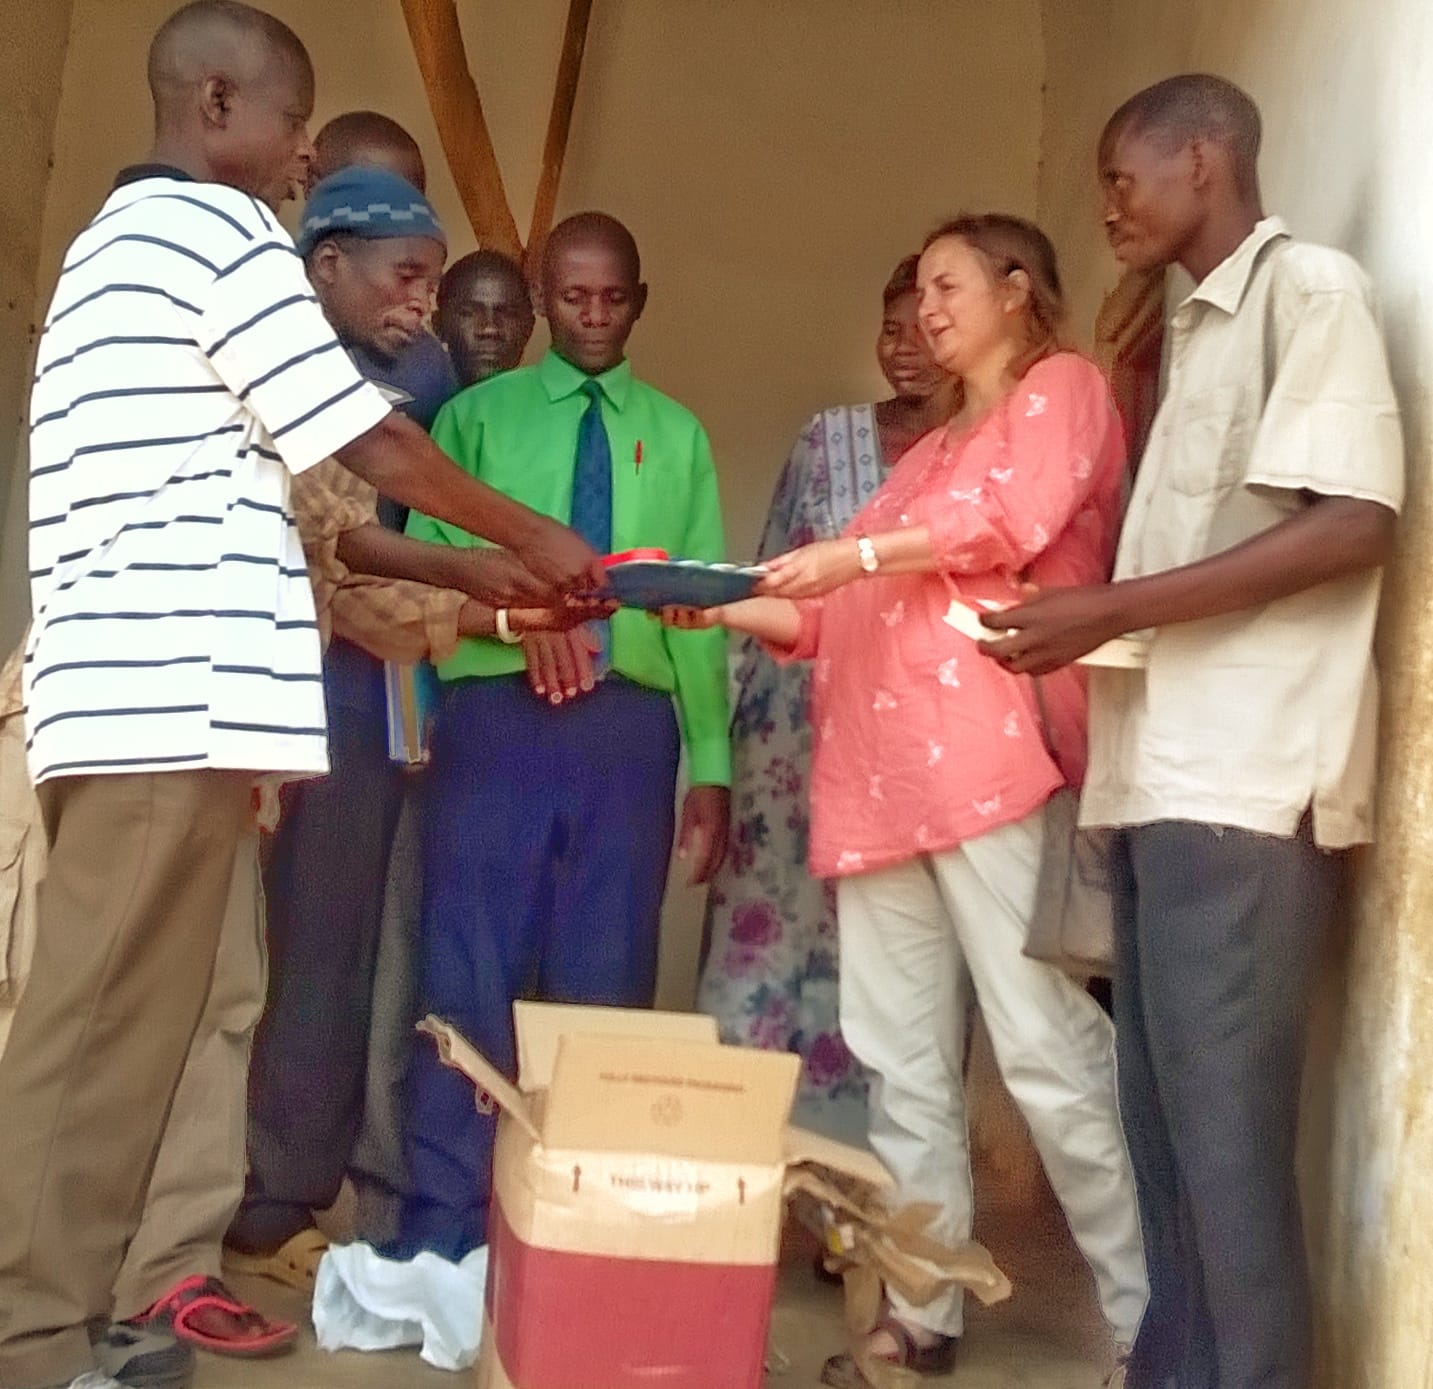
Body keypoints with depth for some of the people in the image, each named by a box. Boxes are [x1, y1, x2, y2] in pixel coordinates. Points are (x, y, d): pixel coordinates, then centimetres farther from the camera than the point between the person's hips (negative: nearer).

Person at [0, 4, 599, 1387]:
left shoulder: (115, 240, 26)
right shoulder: (217, 227, -4)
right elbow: (374, 449, -5)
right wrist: (532, 538, 9)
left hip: (117, 688, 9)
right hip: (177, 693, -9)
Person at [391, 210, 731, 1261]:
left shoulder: (677, 436, 15)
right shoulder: (478, 414, 11)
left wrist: (712, 767, 5)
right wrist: (515, 609, -18)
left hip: (631, 724, 2)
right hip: (497, 713, -2)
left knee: (607, 982, 3)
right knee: (471, 971, -4)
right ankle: (443, 1231, 0)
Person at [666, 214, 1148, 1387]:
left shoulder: (1063, 388, 10)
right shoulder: (929, 454, 32)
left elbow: (1014, 518, -9)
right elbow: (847, 614, 24)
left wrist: (861, 554, -13)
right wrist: (730, 610, 10)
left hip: (988, 755, -8)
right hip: (882, 773, 8)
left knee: (1045, 1046, -11)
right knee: (903, 1061, 5)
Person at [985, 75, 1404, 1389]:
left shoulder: (1310, 287, -3)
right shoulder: (1197, 331, 23)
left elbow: (1352, 524, -14)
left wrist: (1107, 608, -14)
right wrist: (1089, 653, 7)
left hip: (1245, 779, -9)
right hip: (1166, 771, 9)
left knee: (1224, 1127, -7)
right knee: (1164, 1117, 10)